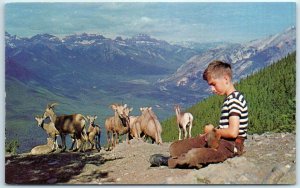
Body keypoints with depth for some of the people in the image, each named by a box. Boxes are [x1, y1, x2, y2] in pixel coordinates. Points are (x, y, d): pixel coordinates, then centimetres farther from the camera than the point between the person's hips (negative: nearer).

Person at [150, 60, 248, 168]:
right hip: (218, 140, 11)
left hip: (230, 146, -11)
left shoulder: (235, 99, -16)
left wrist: (212, 130, -8)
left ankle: (168, 161, -10)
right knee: (175, 147, 7)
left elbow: (233, 132, -25)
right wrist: (208, 134, 0)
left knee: (193, 155, -33)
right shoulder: (229, 99, 16)